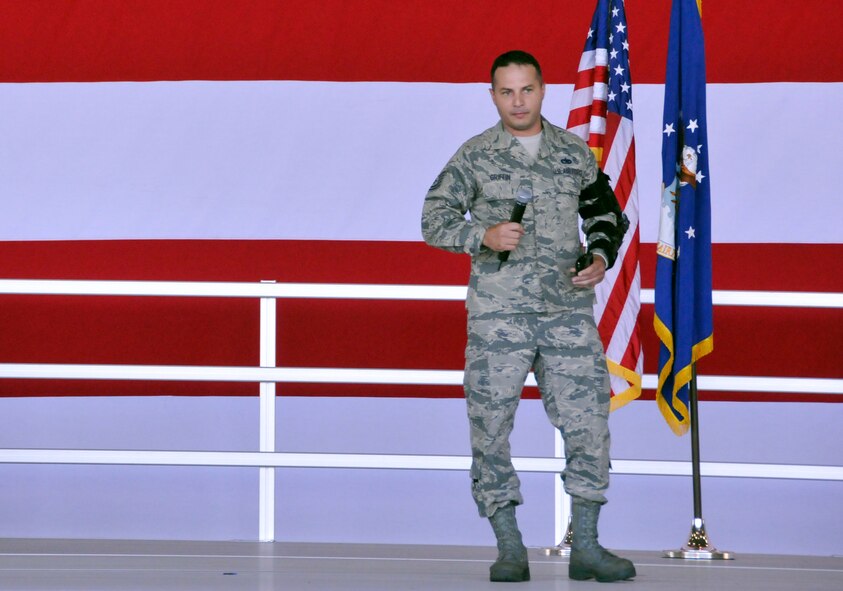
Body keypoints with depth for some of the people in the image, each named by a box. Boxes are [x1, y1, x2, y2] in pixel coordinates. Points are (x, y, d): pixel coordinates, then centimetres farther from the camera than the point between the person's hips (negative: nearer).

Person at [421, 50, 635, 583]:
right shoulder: (475, 156, 4)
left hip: (569, 310, 2)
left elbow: (606, 213, 22)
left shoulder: (576, 152, 12)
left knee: (589, 423, -2)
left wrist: (601, 257, 3)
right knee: (491, 429, -3)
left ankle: (586, 547, 6)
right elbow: (434, 220, 4)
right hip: (498, 313, -2)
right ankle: (510, 549, 7)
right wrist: (484, 235, -14)